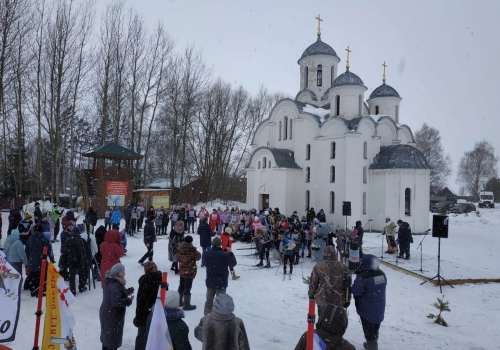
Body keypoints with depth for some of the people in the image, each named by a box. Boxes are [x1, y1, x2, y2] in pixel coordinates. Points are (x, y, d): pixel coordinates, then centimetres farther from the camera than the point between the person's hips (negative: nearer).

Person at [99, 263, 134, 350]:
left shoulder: (111, 282, 5)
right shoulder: (115, 286, -30)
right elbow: (116, 301, -36)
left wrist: (127, 291, 4)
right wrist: (129, 300, -25)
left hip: (107, 313, 10)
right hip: (112, 315, -10)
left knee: (107, 334, 25)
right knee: (113, 336, 4)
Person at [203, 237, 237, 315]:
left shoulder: (207, 254, -5)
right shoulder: (224, 255, -21)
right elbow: (233, 263, -7)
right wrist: (230, 253, 2)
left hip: (210, 281, 5)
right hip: (221, 282, -5)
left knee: (209, 300, 17)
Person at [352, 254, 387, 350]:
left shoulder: (363, 276, -26)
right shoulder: (382, 274, -1)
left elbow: (355, 291, -24)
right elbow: (382, 286, 12)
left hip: (367, 309, -7)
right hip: (379, 308, 8)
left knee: (368, 330, 8)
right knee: (375, 329, 25)